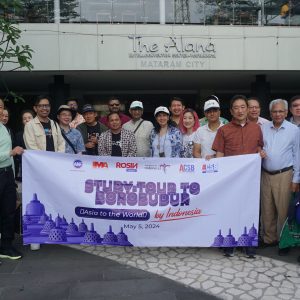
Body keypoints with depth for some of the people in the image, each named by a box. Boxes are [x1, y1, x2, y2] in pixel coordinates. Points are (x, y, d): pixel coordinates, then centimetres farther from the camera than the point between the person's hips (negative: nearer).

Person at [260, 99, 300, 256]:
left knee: (283, 209, 1)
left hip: (284, 175, -3)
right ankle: (269, 238, 22)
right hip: (265, 174, 3)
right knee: (266, 209, 9)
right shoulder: (263, 128, 4)